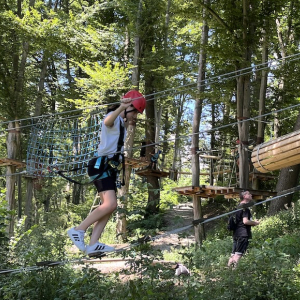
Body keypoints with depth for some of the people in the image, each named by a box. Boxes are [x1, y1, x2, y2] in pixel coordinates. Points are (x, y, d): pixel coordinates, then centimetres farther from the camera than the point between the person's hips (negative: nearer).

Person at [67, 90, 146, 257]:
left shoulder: (122, 123, 23)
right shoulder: (114, 117, -8)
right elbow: (107, 121, -37)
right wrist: (121, 108, -54)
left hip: (110, 167, 10)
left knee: (109, 207, 2)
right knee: (110, 204, -22)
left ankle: (93, 245, -2)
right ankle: (78, 230, -15)